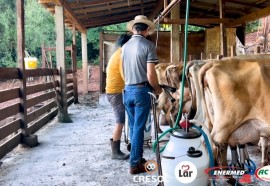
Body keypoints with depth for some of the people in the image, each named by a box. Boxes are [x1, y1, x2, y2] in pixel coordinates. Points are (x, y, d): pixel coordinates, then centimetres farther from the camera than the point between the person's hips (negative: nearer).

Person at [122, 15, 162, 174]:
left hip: (127, 90, 6)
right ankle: (135, 164, 11)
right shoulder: (148, 45, -10)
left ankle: (137, 158, 30)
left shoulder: (125, 46, 8)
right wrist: (157, 89, 1)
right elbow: (150, 74, -15)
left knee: (133, 127, 16)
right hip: (142, 91, -5)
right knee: (139, 128, 2)